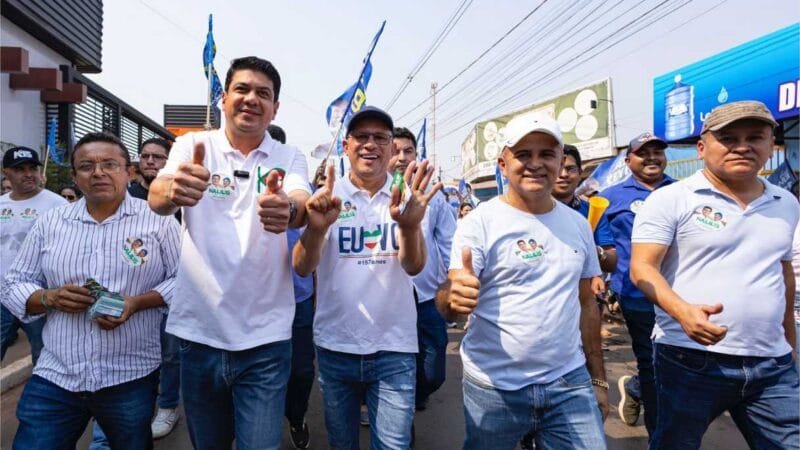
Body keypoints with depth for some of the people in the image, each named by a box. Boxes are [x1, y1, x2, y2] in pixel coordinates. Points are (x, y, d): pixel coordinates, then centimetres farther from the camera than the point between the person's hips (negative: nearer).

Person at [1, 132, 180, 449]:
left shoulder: (157, 220, -3)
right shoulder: (50, 223, 7)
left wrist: (137, 302, -19)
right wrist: (49, 297, -11)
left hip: (131, 377, -2)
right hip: (54, 376, 3)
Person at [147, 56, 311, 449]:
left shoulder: (290, 158, 2)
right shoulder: (192, 146, 1)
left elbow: (303, 207, -18)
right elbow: (156, 199, -17)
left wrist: (289, 209, -42)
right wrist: (172, 189, -41)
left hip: (265, 338, -1)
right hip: (199, 332, 1)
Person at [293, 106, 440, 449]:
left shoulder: (407, 196, -4)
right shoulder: (328, 197, -5)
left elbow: (413, 267, -17)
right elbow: (302, 268, -15)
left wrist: (411, 224, -39)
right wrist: (316, 228, -37)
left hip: (394, 349, -1)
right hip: (335, 347, 1)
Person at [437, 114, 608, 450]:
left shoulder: (578, 224, 6)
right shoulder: (479, 222, -10)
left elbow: (586, 303, 13)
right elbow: (447, 306, -16)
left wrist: (598, 379, 13)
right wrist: (454, 298, -38)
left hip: (570, 383, 4)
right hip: (495, 387, -3)